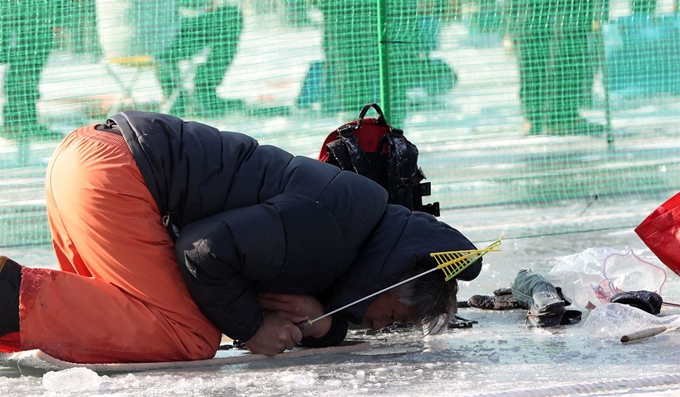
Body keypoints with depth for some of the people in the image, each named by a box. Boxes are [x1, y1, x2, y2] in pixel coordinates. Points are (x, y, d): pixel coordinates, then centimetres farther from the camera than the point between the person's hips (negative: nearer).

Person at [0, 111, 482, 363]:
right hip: (112, 171, -10)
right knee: (188, 338, -12)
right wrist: (252, 326, -5)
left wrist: (317, 318, -2)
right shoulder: (328, 223, -16)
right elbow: (207, 250, -20)